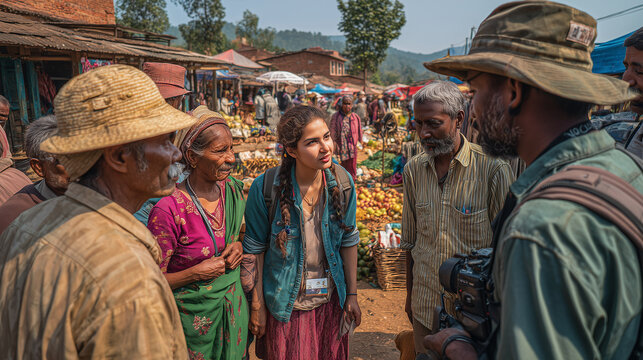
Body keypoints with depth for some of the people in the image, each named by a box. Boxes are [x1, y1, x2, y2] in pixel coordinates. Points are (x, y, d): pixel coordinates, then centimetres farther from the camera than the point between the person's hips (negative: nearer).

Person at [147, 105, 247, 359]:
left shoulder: (234, 189, -5)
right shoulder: (168, 210, -24)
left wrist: (239, 245, -6)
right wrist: (196, 273, -24)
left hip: (234, 305, 5)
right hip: (193, 315, -5)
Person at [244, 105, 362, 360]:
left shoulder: (342, 182, -10)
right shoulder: (266, 188, -19)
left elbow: (349, 240, 0)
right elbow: (255, 249, -9)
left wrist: (352, 294, 4)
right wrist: (257, 306, -4)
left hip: (330, 301, 3)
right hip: (285, 305, -2)